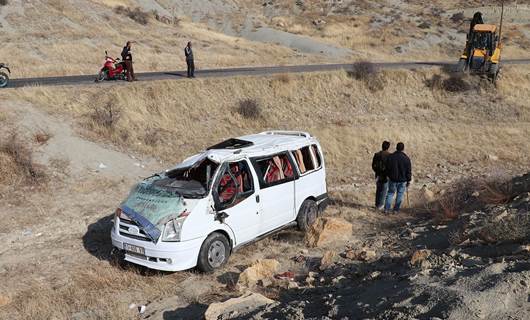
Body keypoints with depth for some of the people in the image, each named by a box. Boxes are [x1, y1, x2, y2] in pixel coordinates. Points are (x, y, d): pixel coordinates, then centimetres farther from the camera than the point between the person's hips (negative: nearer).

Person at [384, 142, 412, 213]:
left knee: (390, 193, 13)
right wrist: (408, 181, 5)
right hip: (402, 180, -1)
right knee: (400, 194, 10)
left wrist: (389, 176, 19)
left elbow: (386, 169, 3)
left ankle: (386, 209, 7)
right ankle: (396, 210, 13)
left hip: (392, 179, 1)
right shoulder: (406, 158, -8)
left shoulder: (390, 157, -4)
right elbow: (409, 171, -4)